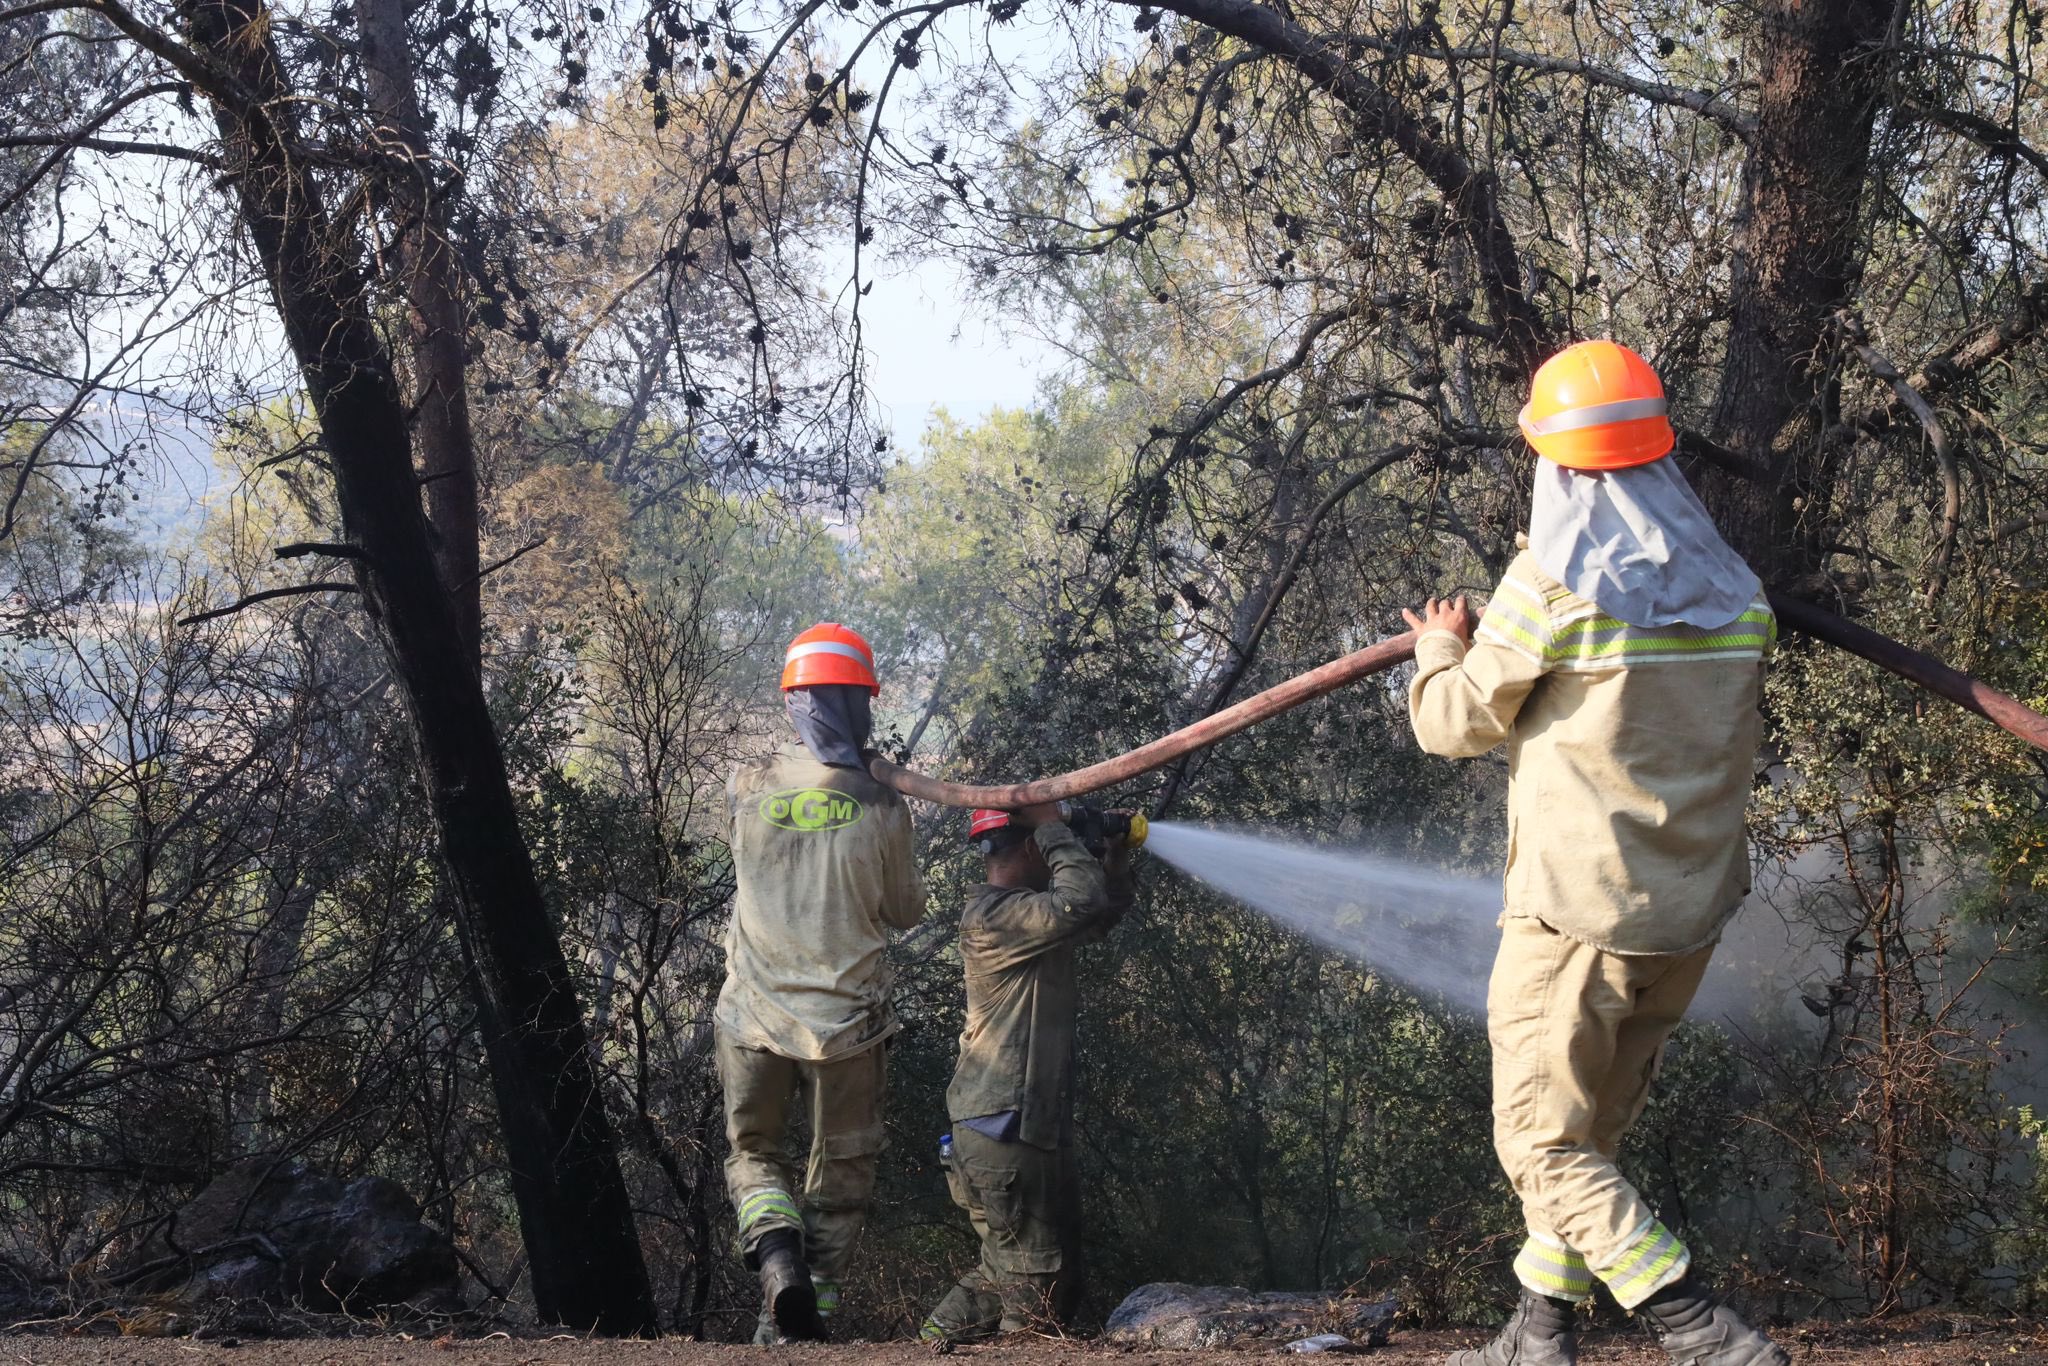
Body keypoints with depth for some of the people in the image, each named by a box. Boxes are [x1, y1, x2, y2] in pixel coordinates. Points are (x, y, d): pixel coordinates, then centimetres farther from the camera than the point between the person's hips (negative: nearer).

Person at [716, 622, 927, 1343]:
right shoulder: (883, 809, -9)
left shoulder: (746, 787, -5)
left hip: (755, 1016, 1)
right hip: (846, 1023, -1)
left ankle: (777, 1255, -8)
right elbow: (906, 912, 6)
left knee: (751, 1152, 19)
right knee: (840, 1175, 14)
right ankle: (798, 1323, 11)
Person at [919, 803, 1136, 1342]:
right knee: (1035, 1289, -7)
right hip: (1003, 1137, -10)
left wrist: (1116, 855, 9)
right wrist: (1052, 827, -16)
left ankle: (939, 1337, 18)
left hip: (1042, 1130, 10)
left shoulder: (1029, 910, 16)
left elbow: (1105, 914, 27)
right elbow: (1080, 903, -29)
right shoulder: (990, 917, -15)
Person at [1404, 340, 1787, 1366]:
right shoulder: (1738, 598, 5)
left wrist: (1439, 652, 17)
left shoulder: (1550, 587, -14)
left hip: (1577, 910, -7)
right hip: (1692, 909, 7)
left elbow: (1456, 724, -5)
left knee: (1544, 1145, 1)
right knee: (1591, 1131, 19)